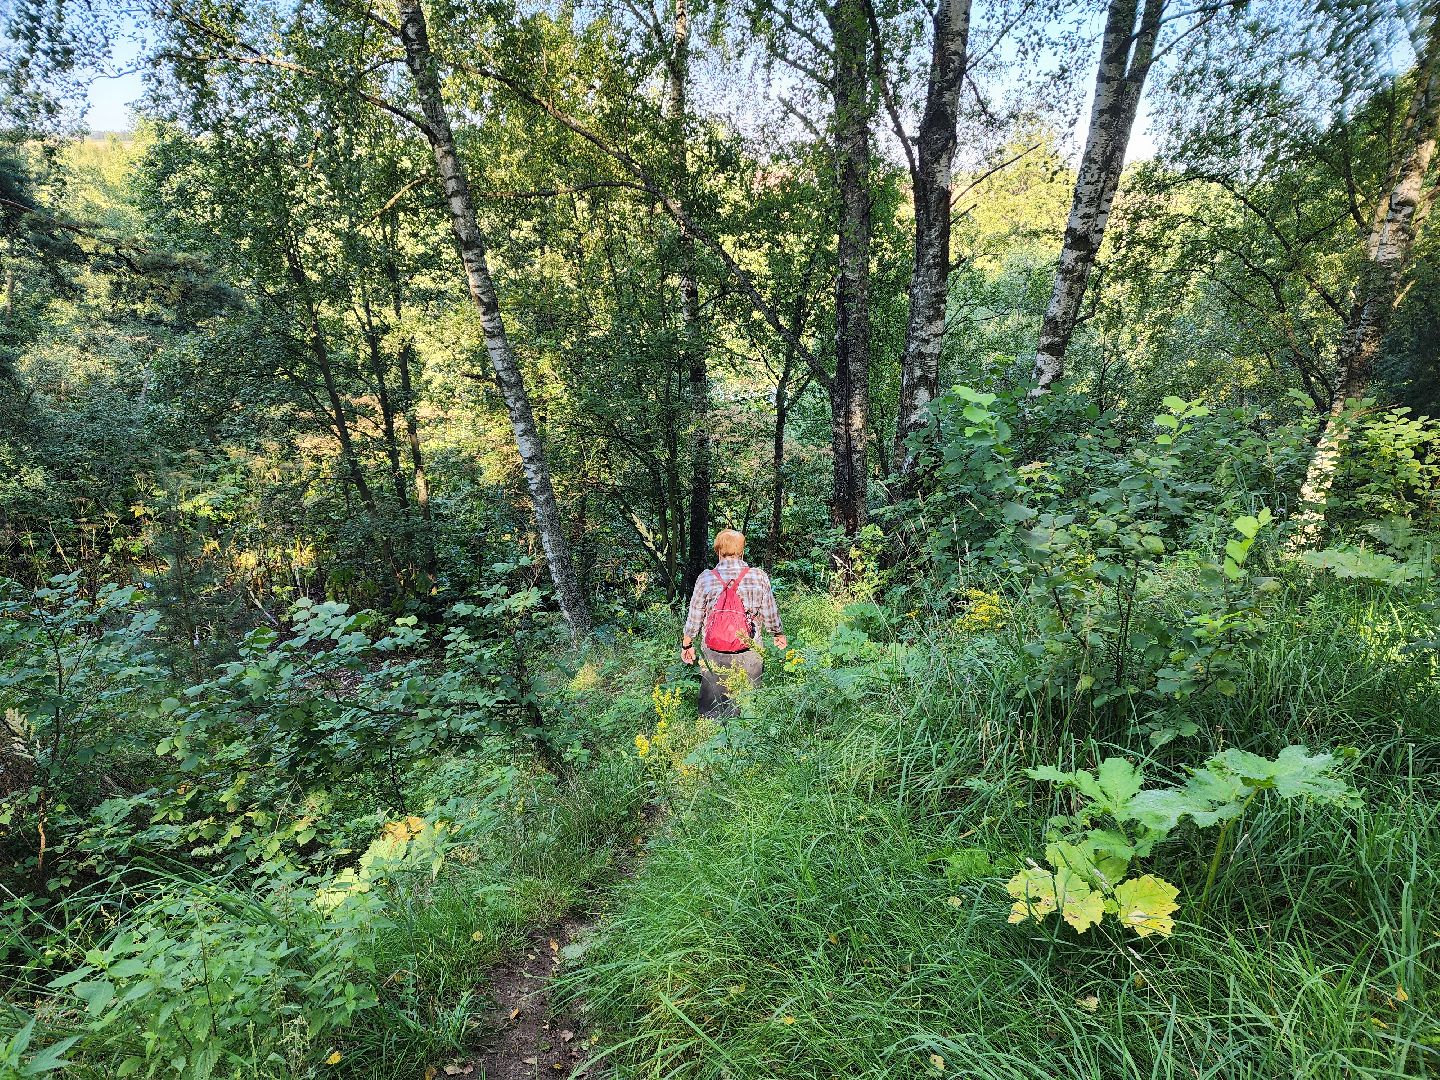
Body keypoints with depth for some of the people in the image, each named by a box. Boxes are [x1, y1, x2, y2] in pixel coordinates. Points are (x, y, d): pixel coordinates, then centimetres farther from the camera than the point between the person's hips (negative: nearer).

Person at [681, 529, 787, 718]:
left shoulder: (706, 578, -6)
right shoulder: (759, 577, -7)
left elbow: (694, 616, 1)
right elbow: (770, 613, 2)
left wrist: (686, 644, 16)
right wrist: (778, 635, 22)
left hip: (713, 653, 0)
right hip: (748, 655, 0)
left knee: (711, 706, 14)